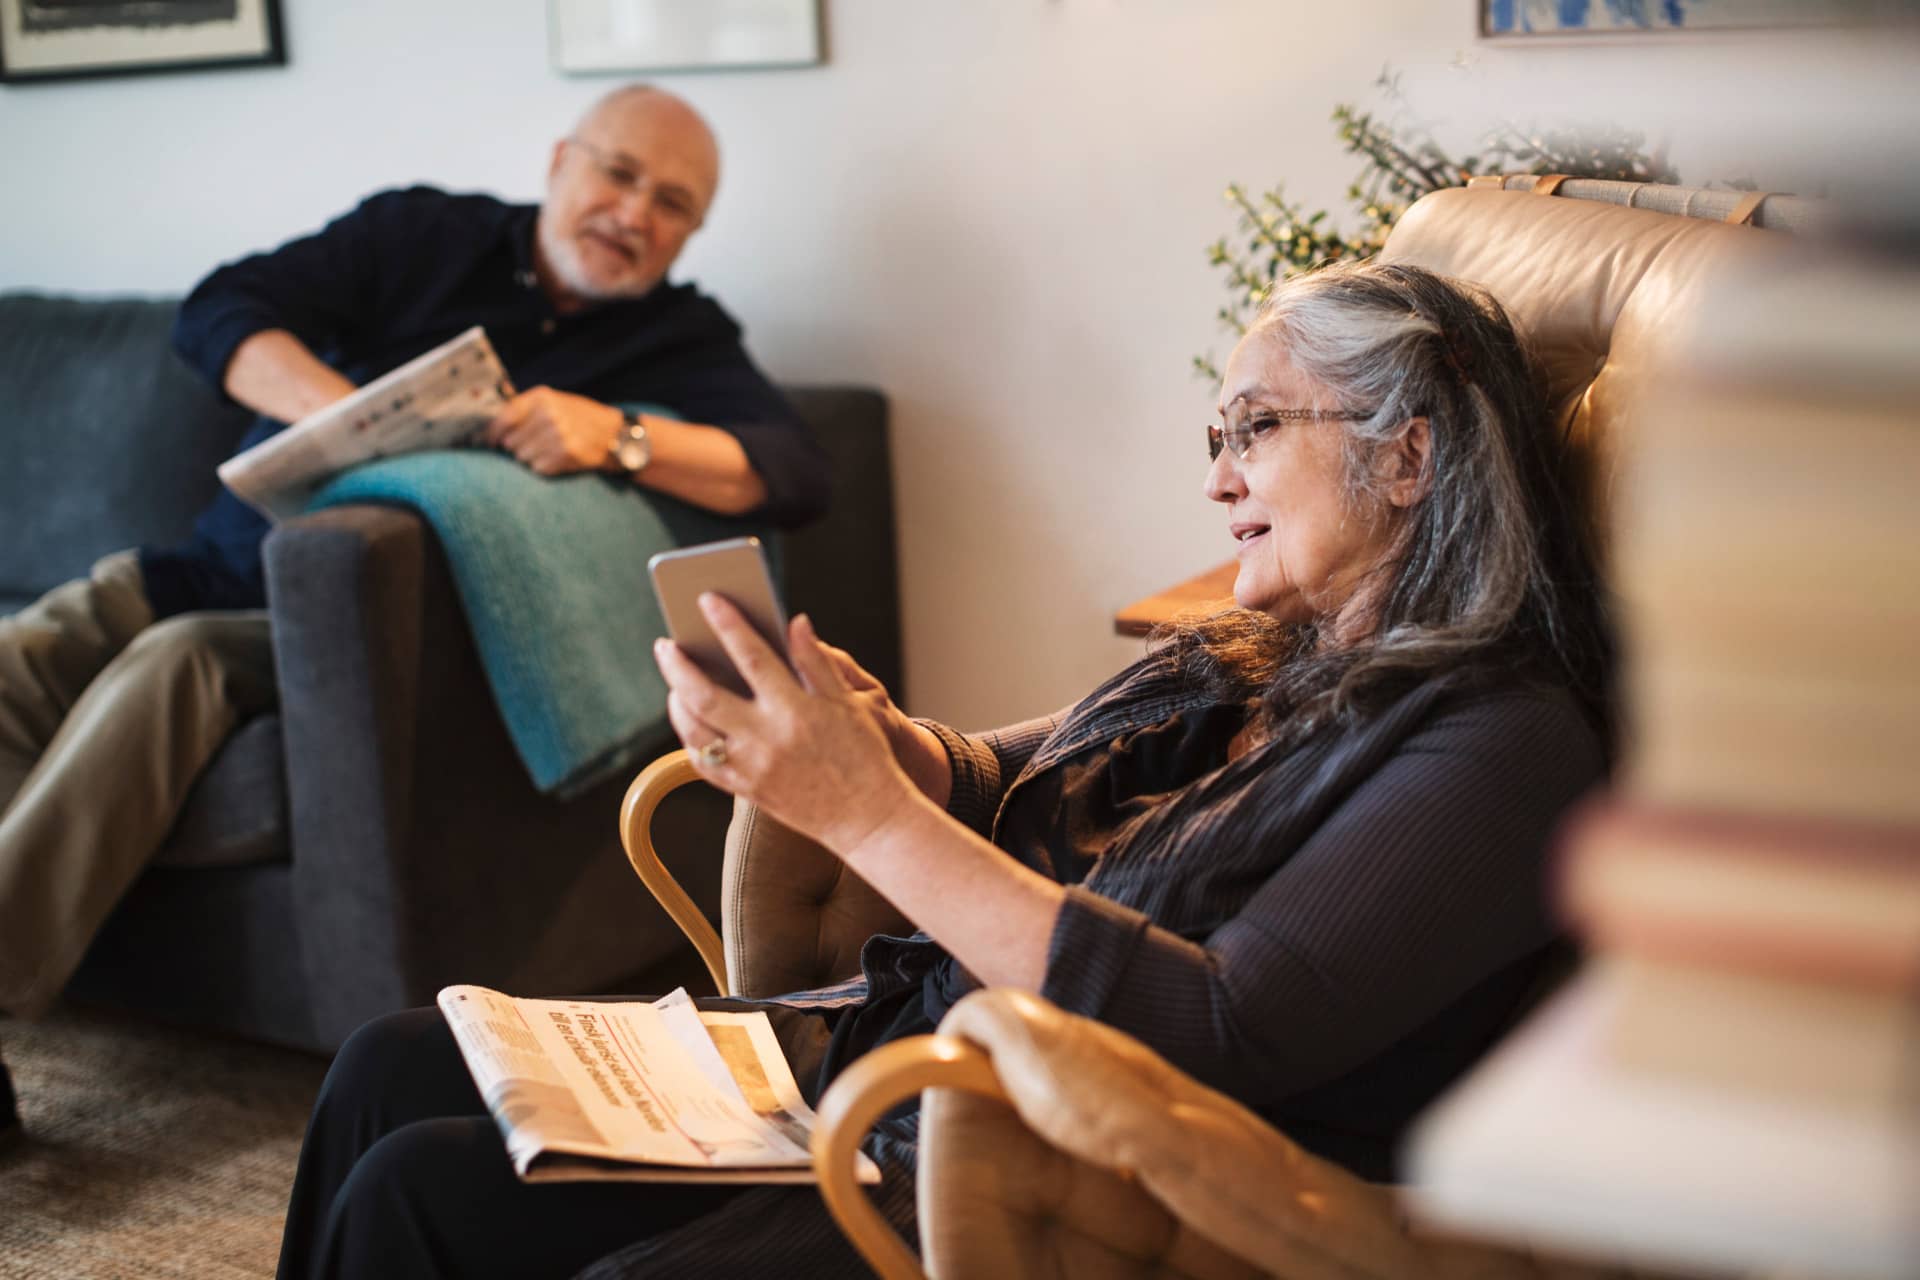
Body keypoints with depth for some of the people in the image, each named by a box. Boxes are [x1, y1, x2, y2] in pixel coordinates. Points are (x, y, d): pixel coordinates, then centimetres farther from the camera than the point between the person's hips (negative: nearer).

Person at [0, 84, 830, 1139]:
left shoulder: (678, 339, 3)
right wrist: (349, 410, -25)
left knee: (168, 668, -30)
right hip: (220, 565, 3)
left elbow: (798, 476, -15)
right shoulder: (423, 235, 6)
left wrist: (616, 435, -31)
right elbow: (218, 313, -5)